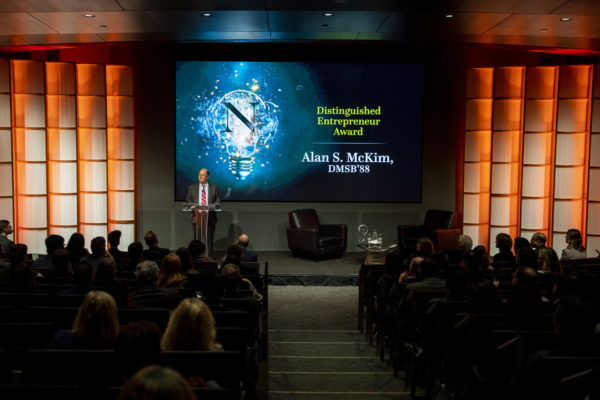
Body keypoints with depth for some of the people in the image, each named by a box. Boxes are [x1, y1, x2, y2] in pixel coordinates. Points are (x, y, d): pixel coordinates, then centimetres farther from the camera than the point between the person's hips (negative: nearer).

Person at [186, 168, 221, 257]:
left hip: (210, 217, -1)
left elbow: (218, 200, 4)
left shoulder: (214, 187, 7)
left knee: (209, 239, 1)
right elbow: (188, 200, 10)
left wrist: (212, 206, -14)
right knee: (197, 239, 2)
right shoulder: (192, 187, 10)